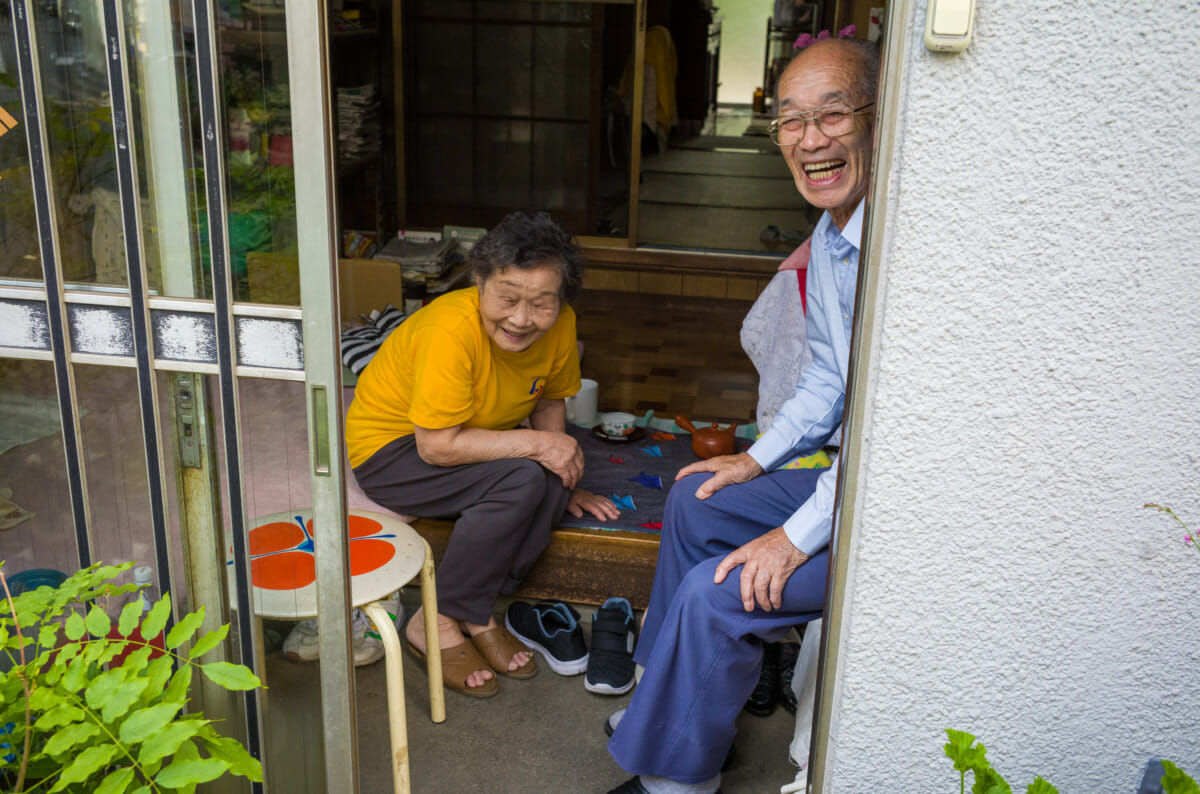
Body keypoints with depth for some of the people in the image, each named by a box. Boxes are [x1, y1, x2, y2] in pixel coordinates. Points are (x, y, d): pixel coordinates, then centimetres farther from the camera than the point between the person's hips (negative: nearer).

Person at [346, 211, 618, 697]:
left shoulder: (559, 326, -13)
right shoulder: (452, 329, -33)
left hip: (469, 437, 7)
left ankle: (476, 614, -7)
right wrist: (534, 444, -31)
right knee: (520, 480, -29)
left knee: (552, 482, -21)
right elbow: (437, 446, -32)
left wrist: (561, 483, -7)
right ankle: (437, 624, -14)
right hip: (392, 448, -6)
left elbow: (549, 402, 4)